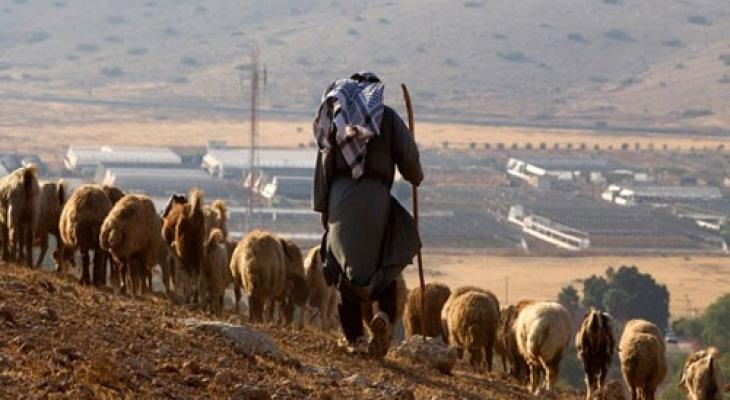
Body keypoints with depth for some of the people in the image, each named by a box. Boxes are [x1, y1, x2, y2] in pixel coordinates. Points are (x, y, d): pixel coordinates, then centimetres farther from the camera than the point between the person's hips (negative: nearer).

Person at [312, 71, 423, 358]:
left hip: (340, 195, 2)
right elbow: (408, 156, 2)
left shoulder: (335, 116, 13)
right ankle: (383, 313, -21)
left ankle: (354, 336, 7)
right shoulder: (388, 117, 7)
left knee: (346, 268, 9)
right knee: (384, 263, 7)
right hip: (376, 195, -2)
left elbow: (324, 163, 9)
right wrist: (416, 178, 25)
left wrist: (321, 206, 12)